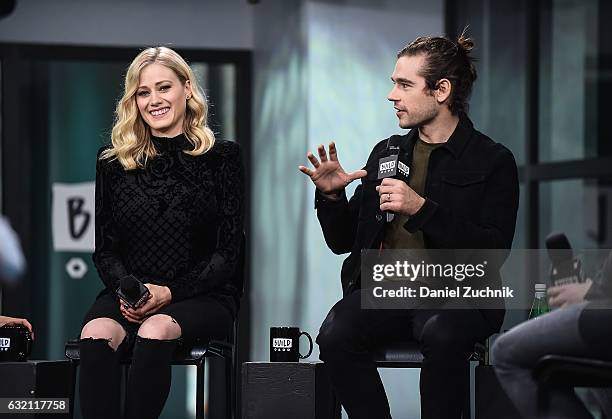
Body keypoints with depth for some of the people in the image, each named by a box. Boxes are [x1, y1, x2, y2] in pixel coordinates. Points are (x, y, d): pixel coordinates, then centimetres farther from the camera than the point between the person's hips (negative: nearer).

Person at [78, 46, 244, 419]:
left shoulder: (221, 157, 6)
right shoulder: (114, 163, 14)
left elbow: (228, 252, 1)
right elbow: (104, 249, 13)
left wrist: (169, 292, -13)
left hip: (201, 295, -2)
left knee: (155, 330, -36)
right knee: (97, 335, -32)